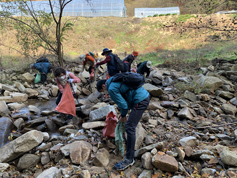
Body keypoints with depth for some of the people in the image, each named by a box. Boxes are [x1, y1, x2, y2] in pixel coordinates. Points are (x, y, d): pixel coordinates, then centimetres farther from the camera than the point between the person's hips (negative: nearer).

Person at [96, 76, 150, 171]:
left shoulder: (111, 89, -12)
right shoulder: (114, 80, 18)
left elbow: (123, 104, -11)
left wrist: (123, 116, 7)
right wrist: (123, 114, 25)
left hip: (140, 101, -11)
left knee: (130, 127, -9)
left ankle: (129, 159, -2)